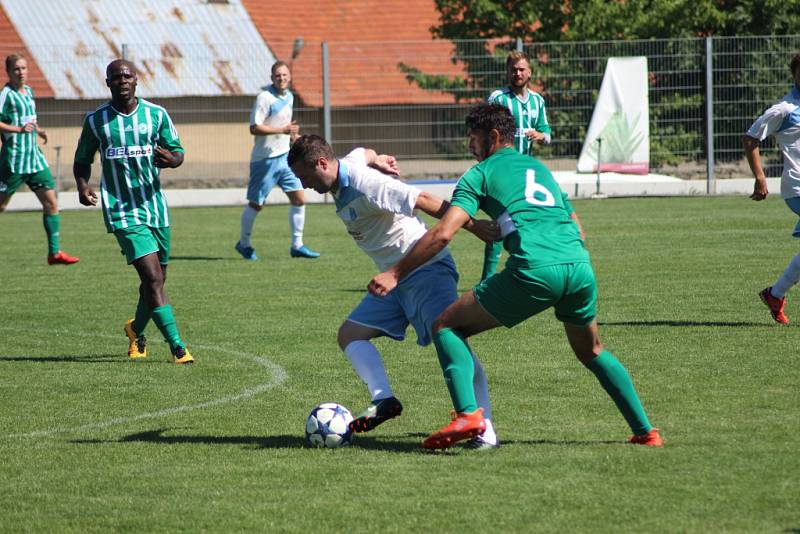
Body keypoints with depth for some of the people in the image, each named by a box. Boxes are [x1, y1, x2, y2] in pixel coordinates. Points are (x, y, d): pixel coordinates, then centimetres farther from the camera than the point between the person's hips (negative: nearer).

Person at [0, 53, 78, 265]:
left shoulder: (28, 91, 14)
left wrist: (38, 130, 11)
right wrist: (19, 129, -24)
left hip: (34, 157, 7)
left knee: (51, 202, 1)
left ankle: (54, 252, 3)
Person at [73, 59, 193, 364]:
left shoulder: (156, 115, 3)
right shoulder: (96, 120, 1)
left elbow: (178, 152, 7)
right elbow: (82, 160, 12)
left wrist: (170, 159, -17)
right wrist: (82, 186, -7)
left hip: (154, 204, 3)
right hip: (121, 210, -3)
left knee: (157, 278, 12)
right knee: (153, 277, -15)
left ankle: (137, 331, 40)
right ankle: (177, 348, -16)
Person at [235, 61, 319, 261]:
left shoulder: (289, 97, 10)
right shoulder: (265, 98, -16)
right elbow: (255, 128, -22)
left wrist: (293, 135, 11)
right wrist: (283, 129, -24)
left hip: (284, 155, 7)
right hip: (265, 159, -7)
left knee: (299, 199, 0)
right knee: (256, 204, 3)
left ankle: (297, 246, 7)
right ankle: (244, 244, 21)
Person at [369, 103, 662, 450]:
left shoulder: (481, 173, 12)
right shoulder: (540, 168, 31)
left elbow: (443, 233, -1)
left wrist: (395, 274, 2)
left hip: (535, 271, -6)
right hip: (579, 265, 6)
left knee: (446, 326, 6)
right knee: (591, 352, 30)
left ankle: (467, 414, -13)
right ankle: (645, 431, 26)